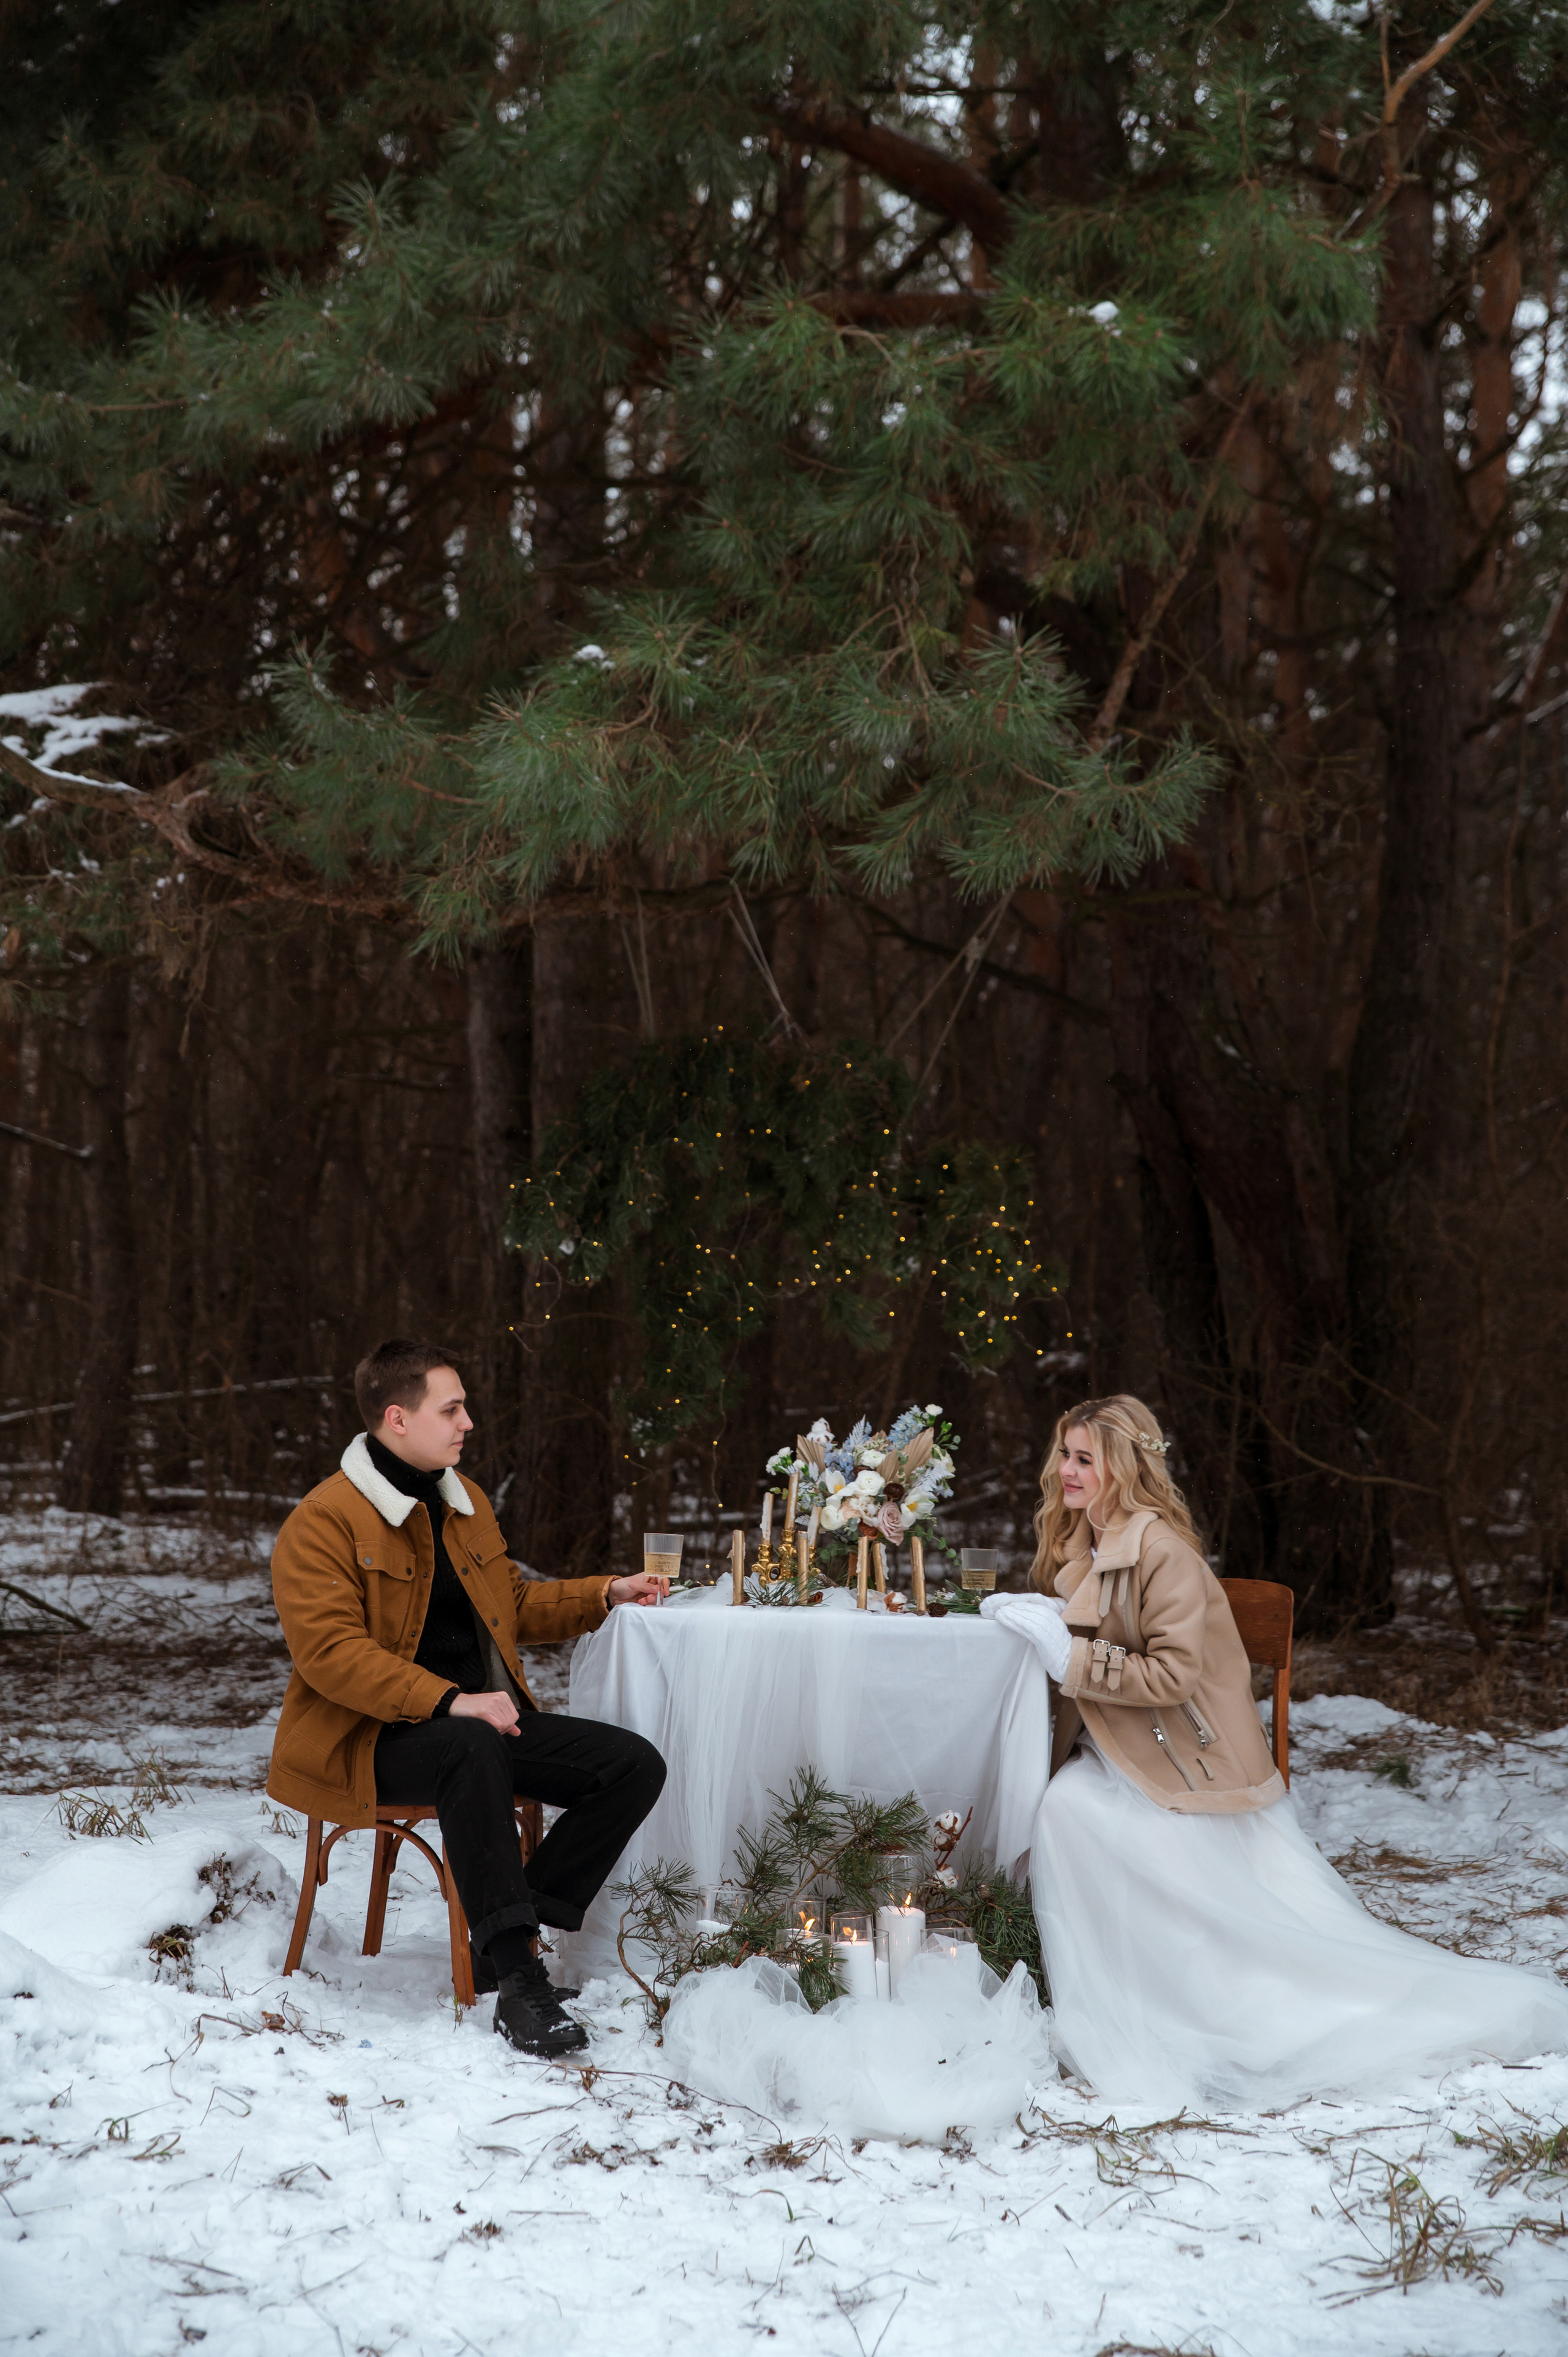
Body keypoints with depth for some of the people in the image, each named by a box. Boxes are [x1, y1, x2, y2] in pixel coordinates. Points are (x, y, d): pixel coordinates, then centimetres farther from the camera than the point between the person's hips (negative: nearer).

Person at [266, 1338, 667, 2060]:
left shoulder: (465, 1502, 17)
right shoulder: (324, 1522, -10)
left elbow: (512, 1606, 31)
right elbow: (330, 1651, -22)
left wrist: (603, 1595, 18)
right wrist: (447, 1702, -31)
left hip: (482, 1720, 8)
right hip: (371, 1738, -8)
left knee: (635, 1765, -10)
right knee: (475, 1750, -41)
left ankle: (506, 1943, -13)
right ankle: (518, 1980, -41)